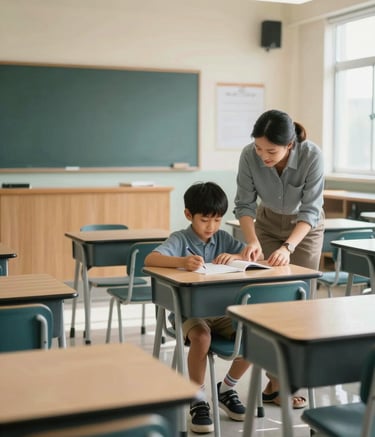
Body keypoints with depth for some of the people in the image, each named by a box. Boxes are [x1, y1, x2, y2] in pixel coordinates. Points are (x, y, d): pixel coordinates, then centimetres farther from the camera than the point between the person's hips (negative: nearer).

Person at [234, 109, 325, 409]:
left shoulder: (312, 156, -33)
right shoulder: (249, 156, -28)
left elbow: (310, 210, -28)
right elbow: (244, 204, -17)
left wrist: (288, 246, -41)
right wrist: (252, 241, -32)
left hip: (305, 227, -1)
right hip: (268, 223, 1)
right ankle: (277, 380, 4)